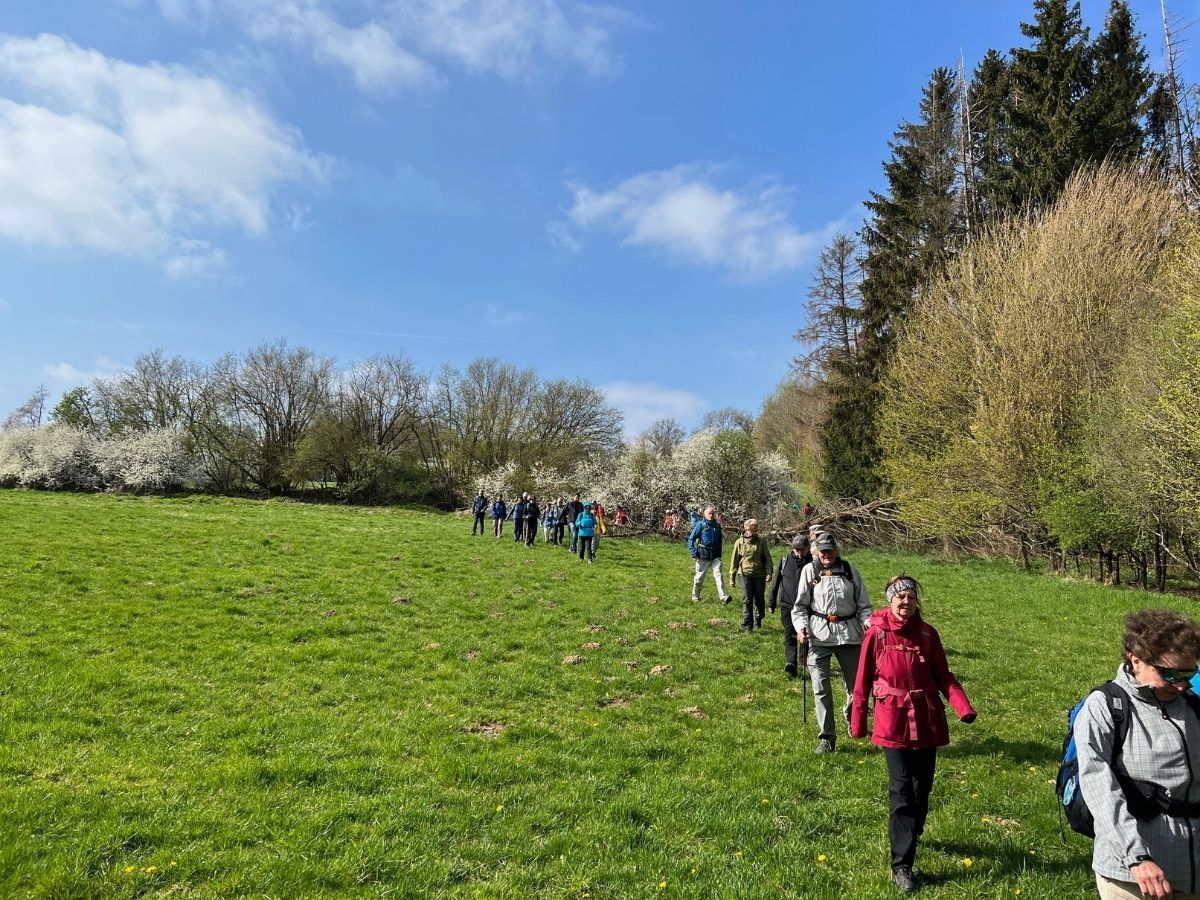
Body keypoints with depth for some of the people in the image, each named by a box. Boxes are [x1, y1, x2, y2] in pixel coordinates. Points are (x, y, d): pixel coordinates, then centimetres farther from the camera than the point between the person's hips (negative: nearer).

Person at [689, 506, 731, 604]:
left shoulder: (717, 526, 9)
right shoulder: (700, 525, -4)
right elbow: (691, 539, -2)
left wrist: (719, 554, 15)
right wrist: (694, 553, -9)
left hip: (715, 556, 3)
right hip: (703, 556, -3)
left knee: (718, 575, -10)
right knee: (699, 577, 8)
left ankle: (724, 597, -17)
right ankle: (695, 597, 23)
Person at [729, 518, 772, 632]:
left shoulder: (762, 542, 4)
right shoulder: (739, 542, 3)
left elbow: (767, 558, 4)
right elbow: (735, 560, 8)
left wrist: (769, 572, -7)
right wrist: (732, 576, 7)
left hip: (760, 575, 1)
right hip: (746, 574, -1)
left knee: (760, 600, 9)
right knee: (747, 600, -5)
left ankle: (758, 622, 28)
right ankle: (747, 625, -2)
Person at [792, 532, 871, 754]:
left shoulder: (849, 569, 8)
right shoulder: (809, 570, 4)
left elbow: (863, 603, 11)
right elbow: (800, 605, 6)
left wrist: (867, 621, -7)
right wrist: (801, 627, -9)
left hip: (849, 632, 2)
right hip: (819, 635, -2)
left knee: (857, 684, 10)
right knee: (821, 687, -4)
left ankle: (851, 717, 43)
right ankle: (827, 738, 7)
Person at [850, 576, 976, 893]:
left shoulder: (927, 633, 0)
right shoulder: (876, 634, -8)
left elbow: (942, 676, 4)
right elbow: (863, 680, -2)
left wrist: (963, 706, -13)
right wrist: (858, 722, 3)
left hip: (927, 721, 3)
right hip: (893, 722, -3)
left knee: (922, 787, 15)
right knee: (902, 790, -5)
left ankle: (911, 833, 42)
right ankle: (901, 865, 2)